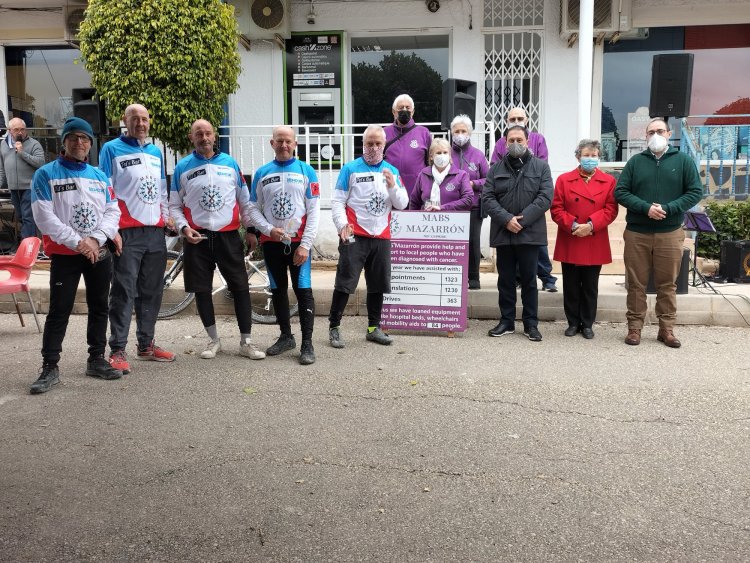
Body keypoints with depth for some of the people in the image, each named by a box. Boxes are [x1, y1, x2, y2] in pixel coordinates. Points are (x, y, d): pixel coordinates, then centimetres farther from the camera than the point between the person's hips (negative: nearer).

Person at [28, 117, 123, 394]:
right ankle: (50, 368, 2)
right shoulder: (46, 174, -2)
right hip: (65, 255, -4)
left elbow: (112, 211, 5)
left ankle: (97, 359, 21)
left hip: (100, 253, 4)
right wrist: (78, 242, -17)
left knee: (99, 308, 10)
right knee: (59, 312, -4)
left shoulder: (100, 176, 11)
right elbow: (44, 217, -11)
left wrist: (96, 239, -12)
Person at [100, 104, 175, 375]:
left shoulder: (155, 151, 17)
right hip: (127, 232, -6)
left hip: (155, 231, 6)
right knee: (124, 291, -7)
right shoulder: (112, 149, 0)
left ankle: (146, 344, 21)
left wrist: (166, 215, 13)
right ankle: (117, 350, -2)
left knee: (152, 291, 10)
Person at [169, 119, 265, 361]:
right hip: (197, 238, 0)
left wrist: (250, 230, 8)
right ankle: (213, 340, 21)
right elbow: (174, 206, 8)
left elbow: (245, 200, 11)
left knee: (241, 287, -3)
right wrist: (183, 228, -7)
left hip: (228, 236, 0)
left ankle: (246, 341, 7)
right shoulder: (182, 167, 5)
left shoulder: (230, 163, 6)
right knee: (202, 290, 5)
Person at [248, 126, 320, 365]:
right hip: (271, 243, 3)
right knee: (278, 290, 11)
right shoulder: (262, 173, 8)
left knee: (303, 291, -6)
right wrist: (269, 229, -12)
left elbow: (314, 211, -3)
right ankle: (286, 336, 25)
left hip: (298, 242, -3)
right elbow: (253, 208, 7)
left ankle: (307, 343, 0)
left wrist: (305, 244, -11)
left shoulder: (306, 171, 1)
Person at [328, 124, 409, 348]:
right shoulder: (350, 168, 0)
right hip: (354, 237, -4)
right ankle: (334, 327, 3)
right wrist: (342, 224, -19)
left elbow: (402, 204, 8)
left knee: (378, 285, 10)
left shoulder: (391, 171, 11)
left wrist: (392, 186, -10)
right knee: (344, 283, -5)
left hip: (382, 237, 4)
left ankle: (374, 327, 21)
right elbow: (337, 201, -3)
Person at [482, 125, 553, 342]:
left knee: (529, 280, 5)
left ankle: (531, 324, 13)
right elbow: (487, 198, 0)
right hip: (502, 233, 2)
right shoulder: (496, 168, 9)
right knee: (505, 280, 9)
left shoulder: (541, 167, 4)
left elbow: (545, 197, -6)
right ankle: (506, 321, 19)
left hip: (530, 233, -2)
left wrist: (522, 220, -14)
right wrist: (506, 219, -14)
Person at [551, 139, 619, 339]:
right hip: (569, 243, 0)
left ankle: (587, 324, 18)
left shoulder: (608, 181, 4)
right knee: (571, 286, 7)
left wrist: (591, 225, -17)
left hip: (595, 245, 0)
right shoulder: (564, 179, 4)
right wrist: (573, 225, -15)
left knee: (590, 287, 7)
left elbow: (611, 210, -4)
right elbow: (556, 209, -2)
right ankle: (573, 323, 19)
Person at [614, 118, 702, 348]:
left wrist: (668, 209, -14)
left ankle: (667, 329, 16)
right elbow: (620, 192, 0)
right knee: (636, 284, 5)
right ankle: (634, 328, 13)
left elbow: (696, 191, 0)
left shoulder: (683, 161, 4)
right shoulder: (635, 161, 5)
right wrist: (646, 208, -15)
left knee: (667, 284, 7)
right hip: (636, 233, 0)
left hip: (670, 233, 0)